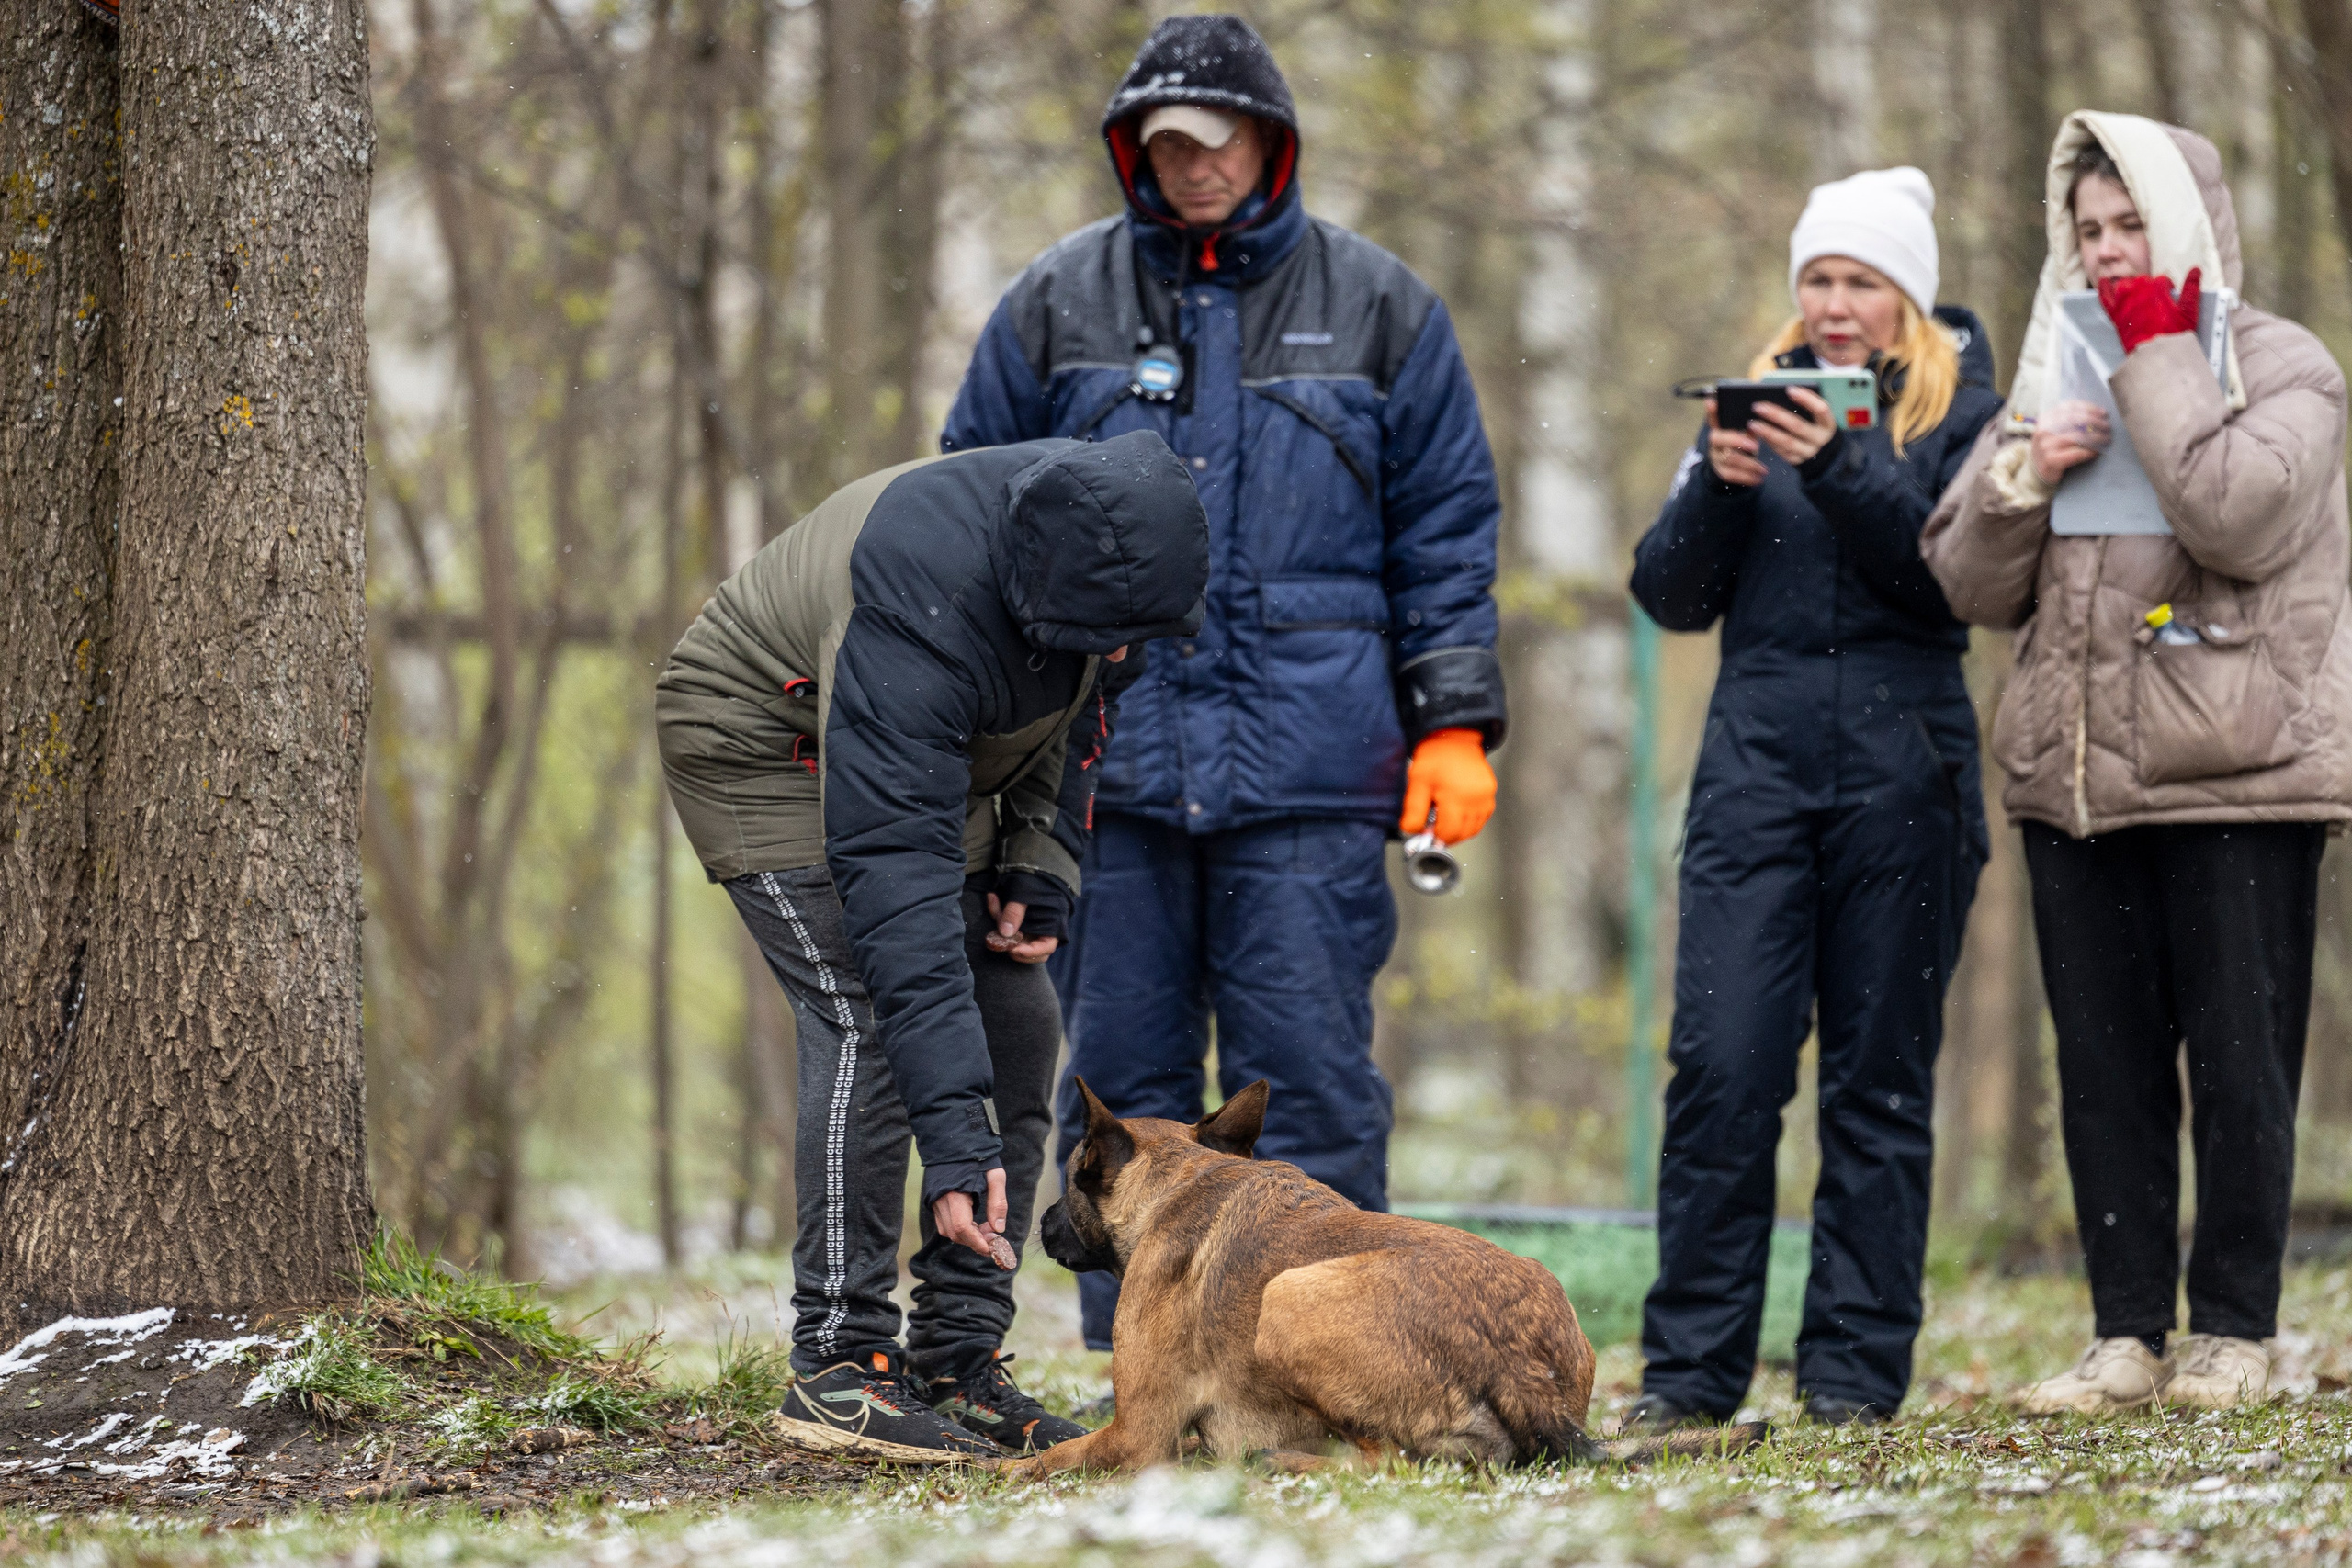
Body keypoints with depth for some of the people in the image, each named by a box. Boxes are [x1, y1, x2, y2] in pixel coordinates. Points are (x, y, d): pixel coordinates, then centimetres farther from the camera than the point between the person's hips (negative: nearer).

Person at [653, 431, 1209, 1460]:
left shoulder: (1100, 542, -20)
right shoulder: (920, 611, -42)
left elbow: (1075, 704, 5)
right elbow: (896, 879, -45)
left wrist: (1041, 866, -8)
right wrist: (952, 1136, -48)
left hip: (938, 757, 8)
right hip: (761, 746, -8)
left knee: (1017, 1025, -1)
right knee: (871, 1020, -23)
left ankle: (960, 1358, 4)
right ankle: (838, 1367, -18)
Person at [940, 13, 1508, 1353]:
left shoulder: (1377, 307, 8)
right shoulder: (1057, 306, 10)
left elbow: (1445, 529, 10)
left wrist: (1454, 725, 2)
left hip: (1308, 758, -2)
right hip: (1105, 754, 2)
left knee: (1307, 1066, -4)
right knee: (1121, 1065, 4)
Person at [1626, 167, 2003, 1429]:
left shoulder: (1961, 412, 6)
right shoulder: (1758, 399, 14)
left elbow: (1955, 576, -9)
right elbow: (1671, 596, 9)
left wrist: (1837, 470, -20)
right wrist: (1720, 484, -9)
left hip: (1903, 774, -2)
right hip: (1757, 766, 2)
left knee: (1880, 1077, 2)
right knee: (1721, 1065, -7)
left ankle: (1856, 1370, 8)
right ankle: (1691, 1367, -2)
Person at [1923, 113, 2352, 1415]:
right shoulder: (2055, 376, 16)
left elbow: (2241, 515, -19)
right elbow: (1972, 586, 14)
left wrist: (2159, 356, -11)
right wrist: (2019, 480, -5)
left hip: (2239, 773, -5)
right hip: (2073, 772, 5)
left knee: (2239, 1063, -2)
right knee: (2105, 1069, 5)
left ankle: (2233, 1330, 8)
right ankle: (2127, 1334, 10)